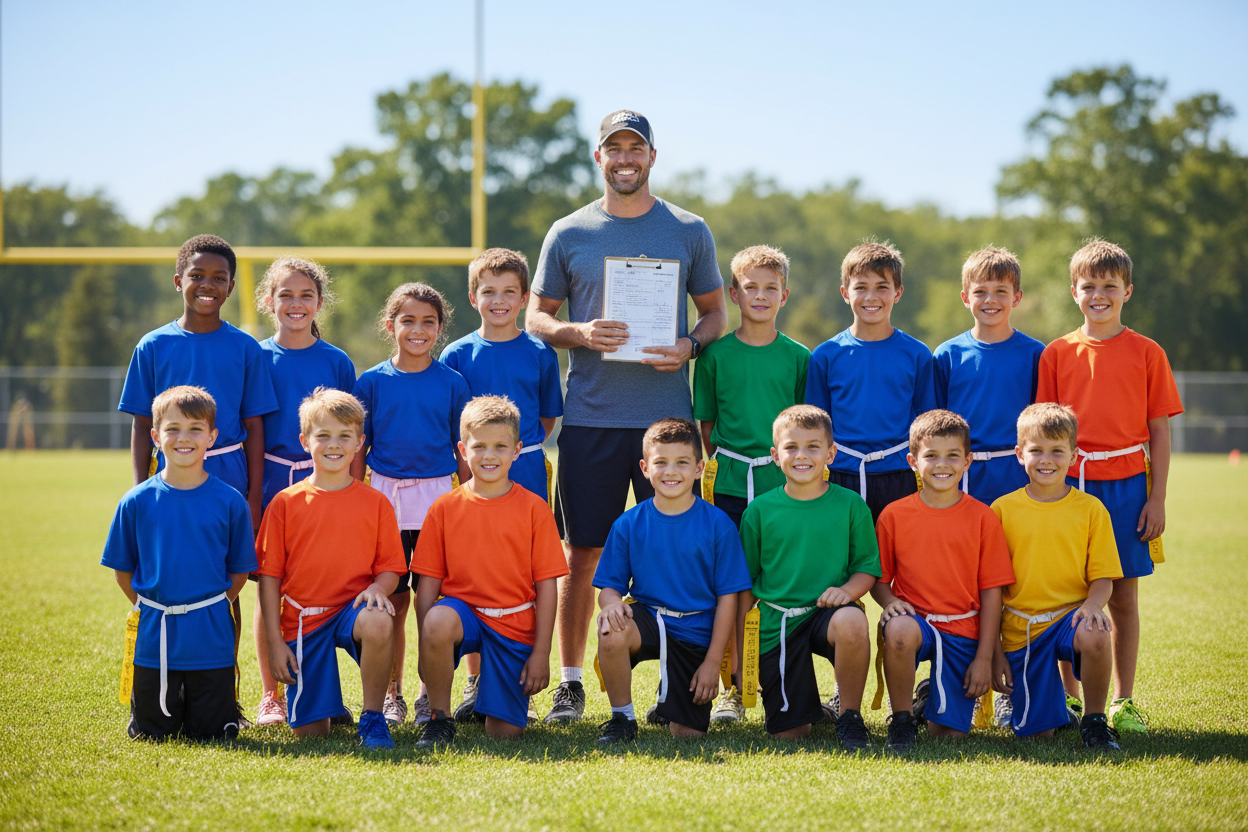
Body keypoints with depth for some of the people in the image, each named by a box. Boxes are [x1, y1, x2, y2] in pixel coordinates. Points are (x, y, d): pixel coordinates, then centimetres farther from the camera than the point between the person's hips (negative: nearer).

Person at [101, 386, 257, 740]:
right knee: (151, 732, 6)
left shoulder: (230, 502, -3)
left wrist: (213, 609, 0)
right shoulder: (137, 502, -2)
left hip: (211, 638, -1)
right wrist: (149, 608, 2)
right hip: (154, 638, 1)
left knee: (212, 734, 3)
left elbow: (239, 570, 5)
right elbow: (122, 569, 7)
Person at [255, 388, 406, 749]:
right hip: (303, 619, 0)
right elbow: (269, 577, 3)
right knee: (309, 730, -7)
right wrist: (275, 642, -3)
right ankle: (331, 704, 31)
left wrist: (377, 588, -19)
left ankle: (372, 716, -16)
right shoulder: (286, 503, 3)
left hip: (353, 607, 0)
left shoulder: (375, 503, 4)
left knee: (378, 623, -39)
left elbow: (390, 567, 6)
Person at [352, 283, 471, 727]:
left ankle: (431, 697, 11)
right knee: (393, 601, 5)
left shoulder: (452, 383, 3)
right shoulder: (371, 382, 4)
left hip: (437, 502, 0)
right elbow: (357, 450, 7)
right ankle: (392, 696, 15)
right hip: (385, 499, 0)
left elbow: (463, 451, 6)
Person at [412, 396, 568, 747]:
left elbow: (547, 585, -1)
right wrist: (426, 649, -9)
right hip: (462, 610, 0)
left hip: (514, 623, 0)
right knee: (439, 621, -37)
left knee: (505, 731, -8)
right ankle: (439, 718, -14)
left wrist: (541, 653, -5)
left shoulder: (534, 508, -1)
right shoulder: (445, 508, 1)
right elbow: (427, 583, 0)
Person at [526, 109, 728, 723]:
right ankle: (570, 682, 11)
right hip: (590, 418, 0)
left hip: (667, 415, 0)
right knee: (583, 551, 2)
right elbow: (536, 317, 9)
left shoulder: (689, 232, 8)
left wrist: (689, 347, -9)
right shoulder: (568, 234, 7)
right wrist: (580, 334, -11)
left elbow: (715, 313, 12)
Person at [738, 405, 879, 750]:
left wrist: (849, 589, -17)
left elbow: (868, 568, 6)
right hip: (777, 621, 1)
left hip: (828, 610, -1)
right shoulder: (759, 511, 3)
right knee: (788, 733, -8)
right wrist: (740, 650, 6)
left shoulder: (850, 505, 2)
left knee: (852, 623, -39)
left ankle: (849, 715, -14)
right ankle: (811, 708, 31)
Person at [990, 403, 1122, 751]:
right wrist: (994, 652, 0)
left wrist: (1092, 604, -22)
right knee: (1037, 731, -7)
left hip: (1069, 615, 0)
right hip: (1020, 628, 1)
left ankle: (1094, 719, -11)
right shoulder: (1003, 509, 2)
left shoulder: (1090, 509, 2)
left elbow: (1103, 578, 2)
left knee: (1094, 636, -37)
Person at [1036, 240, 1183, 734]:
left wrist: (1157, 499, -2)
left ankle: (1124, 702, 12)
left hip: (1126, 484, -1)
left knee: (1123, 595, 4)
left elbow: (1159, 430, 3)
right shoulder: (1056, 354, 6)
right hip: (1069, 484, 1)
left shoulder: (1147, 353, 3)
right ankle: (1068, 698, 14)